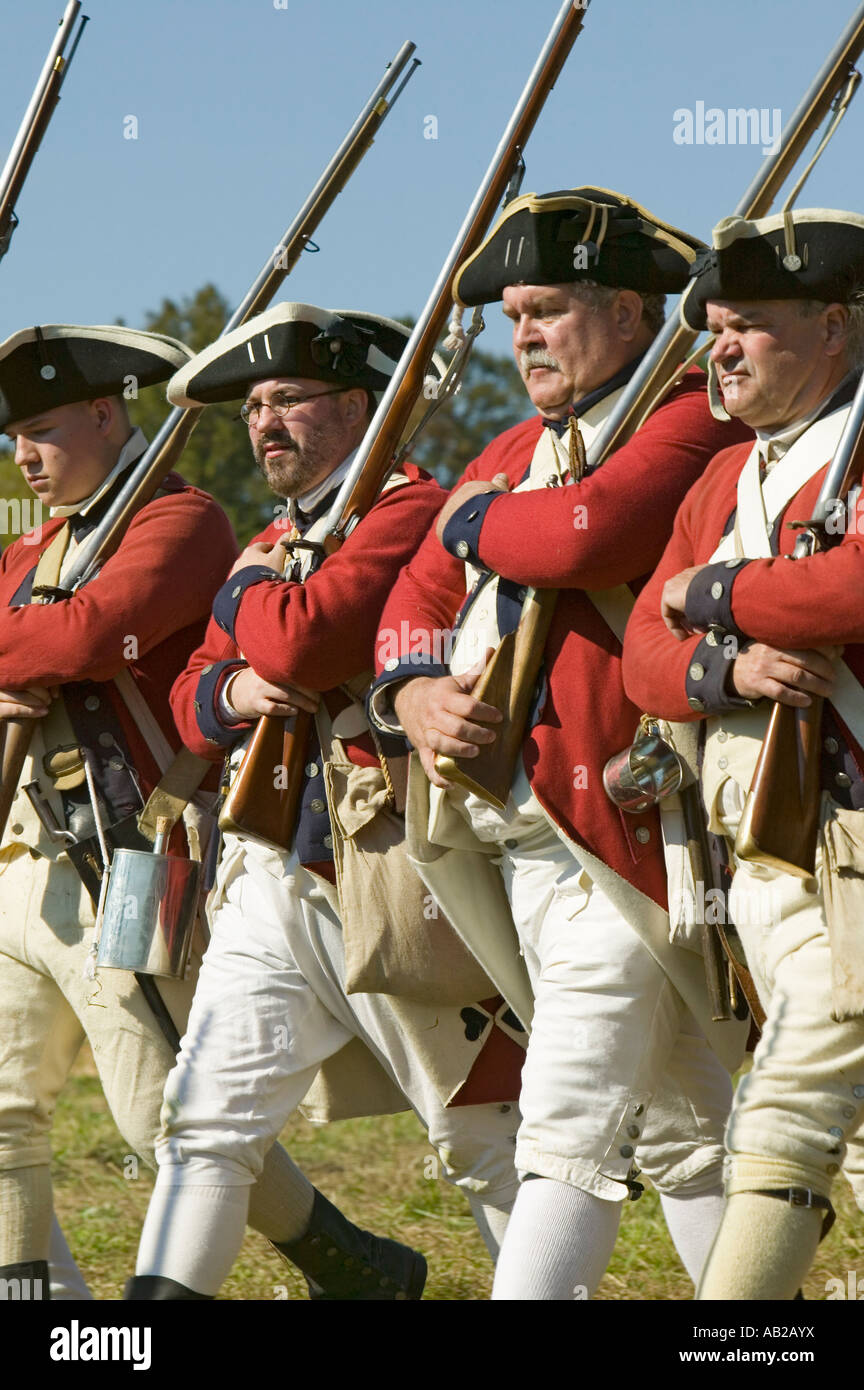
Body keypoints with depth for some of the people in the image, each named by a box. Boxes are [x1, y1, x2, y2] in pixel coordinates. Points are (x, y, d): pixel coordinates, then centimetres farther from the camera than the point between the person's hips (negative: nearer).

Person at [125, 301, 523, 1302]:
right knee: (205, 1117, 0)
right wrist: (231, 690, -6)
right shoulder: (273, 544, 19)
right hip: (272, 878, 8)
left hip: (390, 876, -8)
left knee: (486, 1139, 2)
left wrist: (251, 590, -2)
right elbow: (190, 703, 18)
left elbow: (303, 641, -23)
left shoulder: (412, 510, -9)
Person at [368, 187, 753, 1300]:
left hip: (613, 840, -9)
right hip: (514, 830, 9)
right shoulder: (516, 453, 20)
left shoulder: (692, 424, -9)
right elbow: (417, 596, 18)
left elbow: (590, 534, -27)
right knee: (684, 1131, 13)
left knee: (569, 1131, -11)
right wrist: (417, 694, -4)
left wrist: (474, 520, -6)